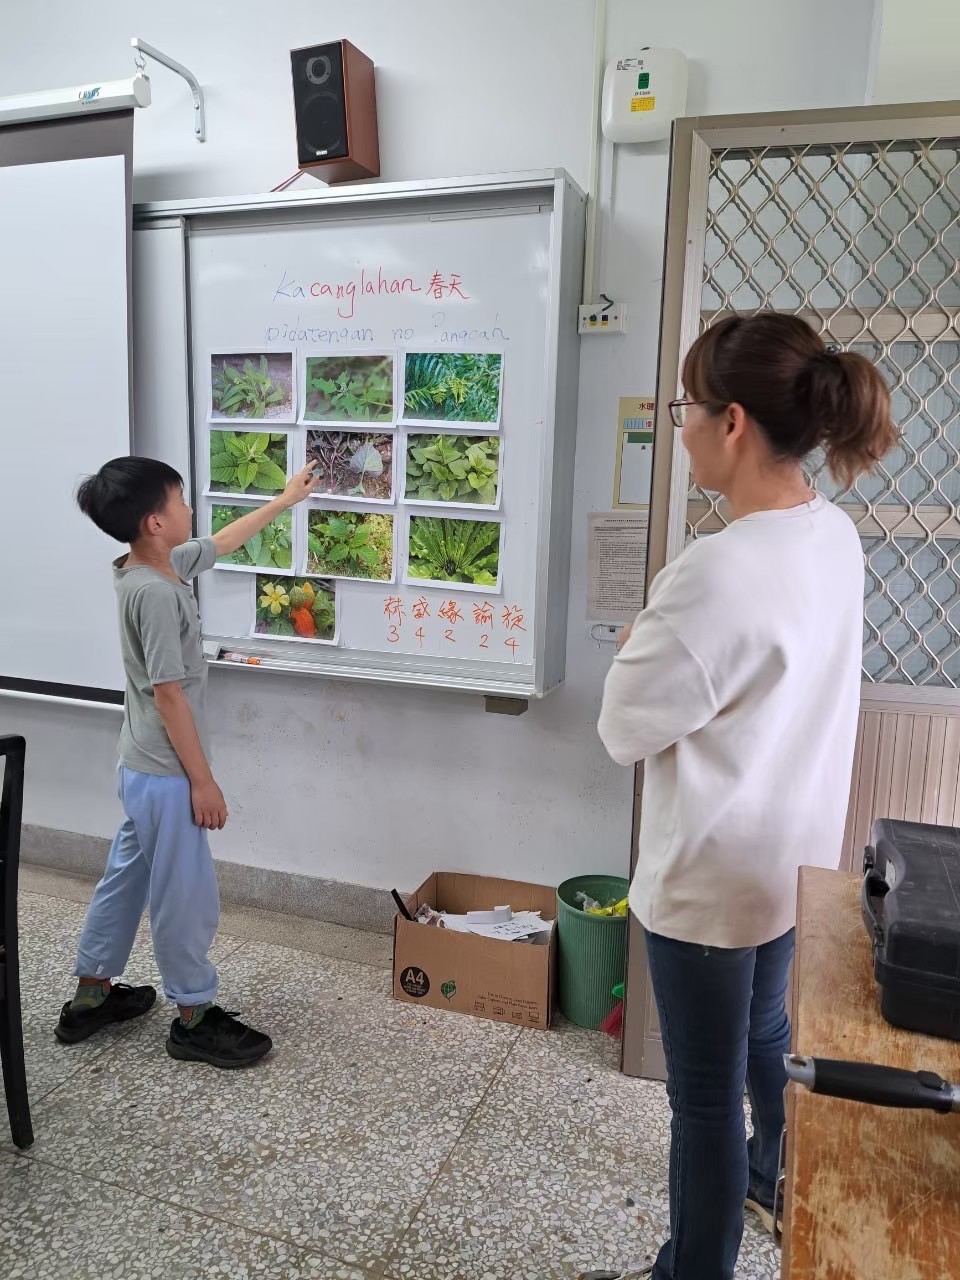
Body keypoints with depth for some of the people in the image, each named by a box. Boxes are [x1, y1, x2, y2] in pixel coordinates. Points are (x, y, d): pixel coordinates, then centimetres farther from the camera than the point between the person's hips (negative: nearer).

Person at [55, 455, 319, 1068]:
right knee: (187, 896, 5)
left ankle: (92, 995, 37)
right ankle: (195, 1018, 21)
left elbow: (224, 541, 21)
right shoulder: (155, 592, -24)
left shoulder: (158, 566, 4)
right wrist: (203, 780, -18)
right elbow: (169, 695, -24)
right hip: (166, 774, -10)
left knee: (127, 876, 21)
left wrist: (287, 498, 28)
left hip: (143, 767, 10)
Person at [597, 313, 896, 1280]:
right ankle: (776, 1179, 58)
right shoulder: (833, 535, -2)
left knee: (706, 1093, 12)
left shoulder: (721, 572, -31)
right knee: (765, 1032, 32)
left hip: (712, 875, -9)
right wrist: (673, 625, 0)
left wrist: (639, 640, -3)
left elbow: (626, 728, -19)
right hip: (794, 853, 9)